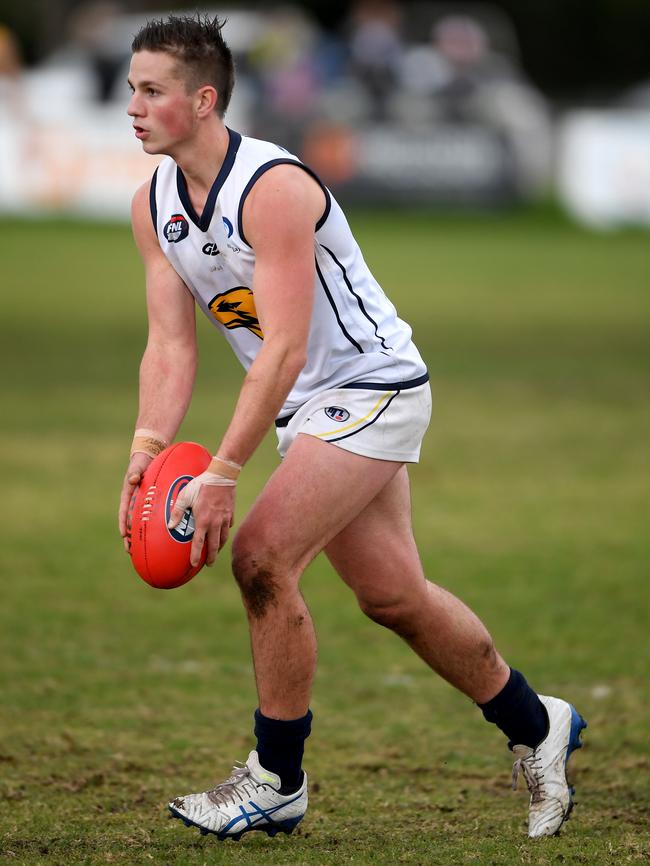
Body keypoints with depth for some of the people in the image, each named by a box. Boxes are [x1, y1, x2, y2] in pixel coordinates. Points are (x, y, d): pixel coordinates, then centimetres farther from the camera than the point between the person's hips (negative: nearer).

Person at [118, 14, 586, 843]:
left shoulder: (271, 188, -26)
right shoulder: (153, 205, 0)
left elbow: (284, 347, -30)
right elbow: (171, 344, -1)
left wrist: (221, 476, -33)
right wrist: (146, 450, -18)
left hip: (372, 389, -8)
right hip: (307, 407, 8)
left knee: (260, 557, -19)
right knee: (393, 596, 12)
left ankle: (277, 782, -7)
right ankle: (536, 727, 31)